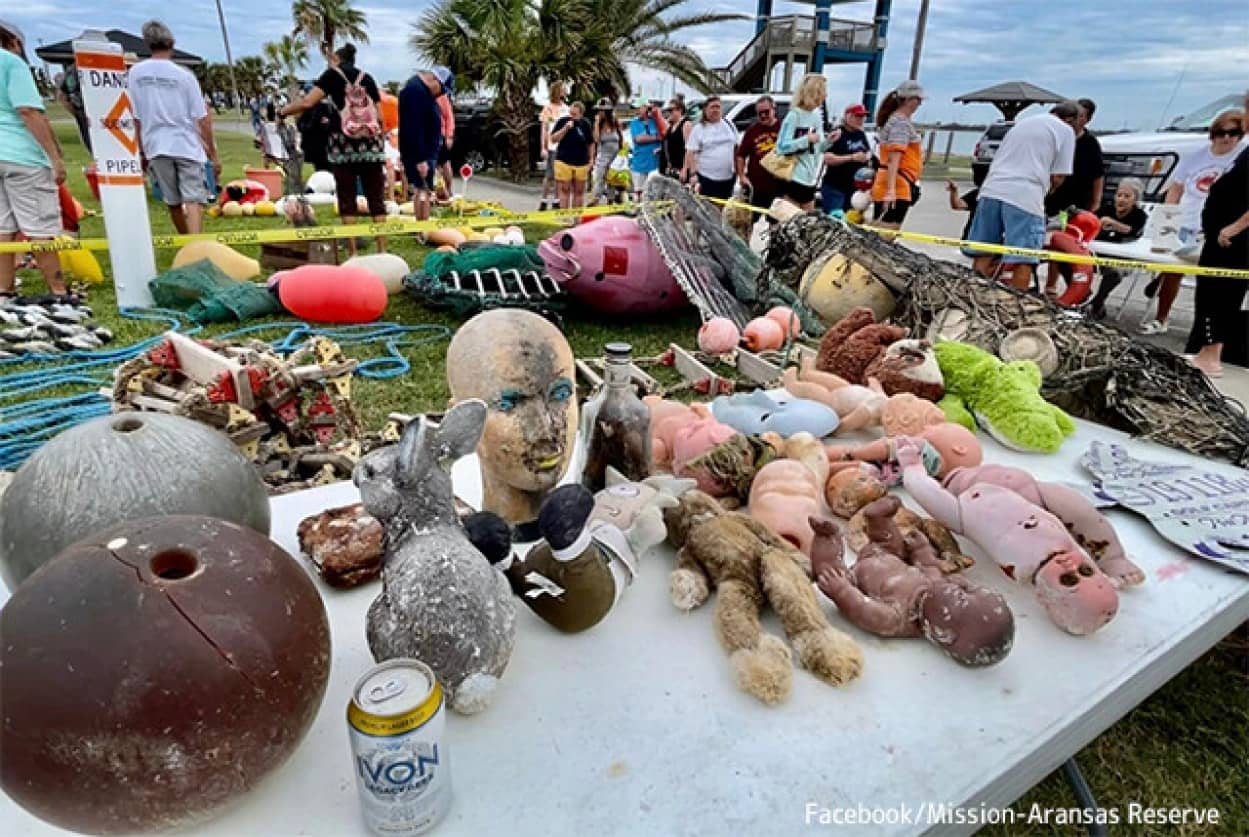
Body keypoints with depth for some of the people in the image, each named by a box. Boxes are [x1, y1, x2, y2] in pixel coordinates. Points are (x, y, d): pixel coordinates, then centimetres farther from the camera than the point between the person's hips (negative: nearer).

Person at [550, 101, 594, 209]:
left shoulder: (586, 124, 1)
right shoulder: (562, 121, -3)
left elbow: (591, 143, 10)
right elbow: (554, 138, -7)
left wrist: (590, 160, 9)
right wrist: (565, 128, -19)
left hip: (581, 163, 2)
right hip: (564, 161, -2)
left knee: (579, 192, 10)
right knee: (564, 191, 0)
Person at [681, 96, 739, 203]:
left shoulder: (729, 125, 10)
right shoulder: (698, 129, -2)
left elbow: (736, 148, 15)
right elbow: (690, 153, -7)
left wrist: (738, 167, 11)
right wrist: (693, 173, -16)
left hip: (728, 176, 4)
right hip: (707, 178, -4)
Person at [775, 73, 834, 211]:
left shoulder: (817, 116, 10)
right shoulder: (794, 116, -11)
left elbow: (817, 148, 17)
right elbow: (781, 146, -17)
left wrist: (828, 141, -2)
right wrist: (806, 139, -21)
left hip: (811, 178, 7)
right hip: (795, 178, -7)